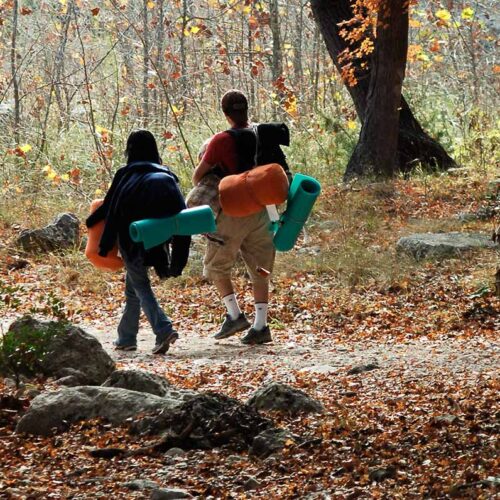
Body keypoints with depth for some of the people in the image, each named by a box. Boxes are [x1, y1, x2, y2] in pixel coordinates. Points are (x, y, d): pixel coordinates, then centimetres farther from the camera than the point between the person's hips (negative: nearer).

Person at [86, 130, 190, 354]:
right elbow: (180, 213, 1)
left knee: (140, 287, 1)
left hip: (132, 241, -5)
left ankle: (164, 330, -20)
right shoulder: (166, 177, 6)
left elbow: (109, 207, 0)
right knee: (133, 284, 21)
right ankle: (126, 337, 26)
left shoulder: (126, 175, -5)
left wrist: (90, 221, 18)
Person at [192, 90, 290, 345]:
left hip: (235, 212, -5)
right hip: (261, 210, 5)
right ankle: (261, 326, 9)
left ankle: (235, 315, 3)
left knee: (216, 265, 11)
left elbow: (198, 174, -4)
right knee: (259, 270, 11)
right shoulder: (265, 134, 3)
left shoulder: (222, 140, -12)